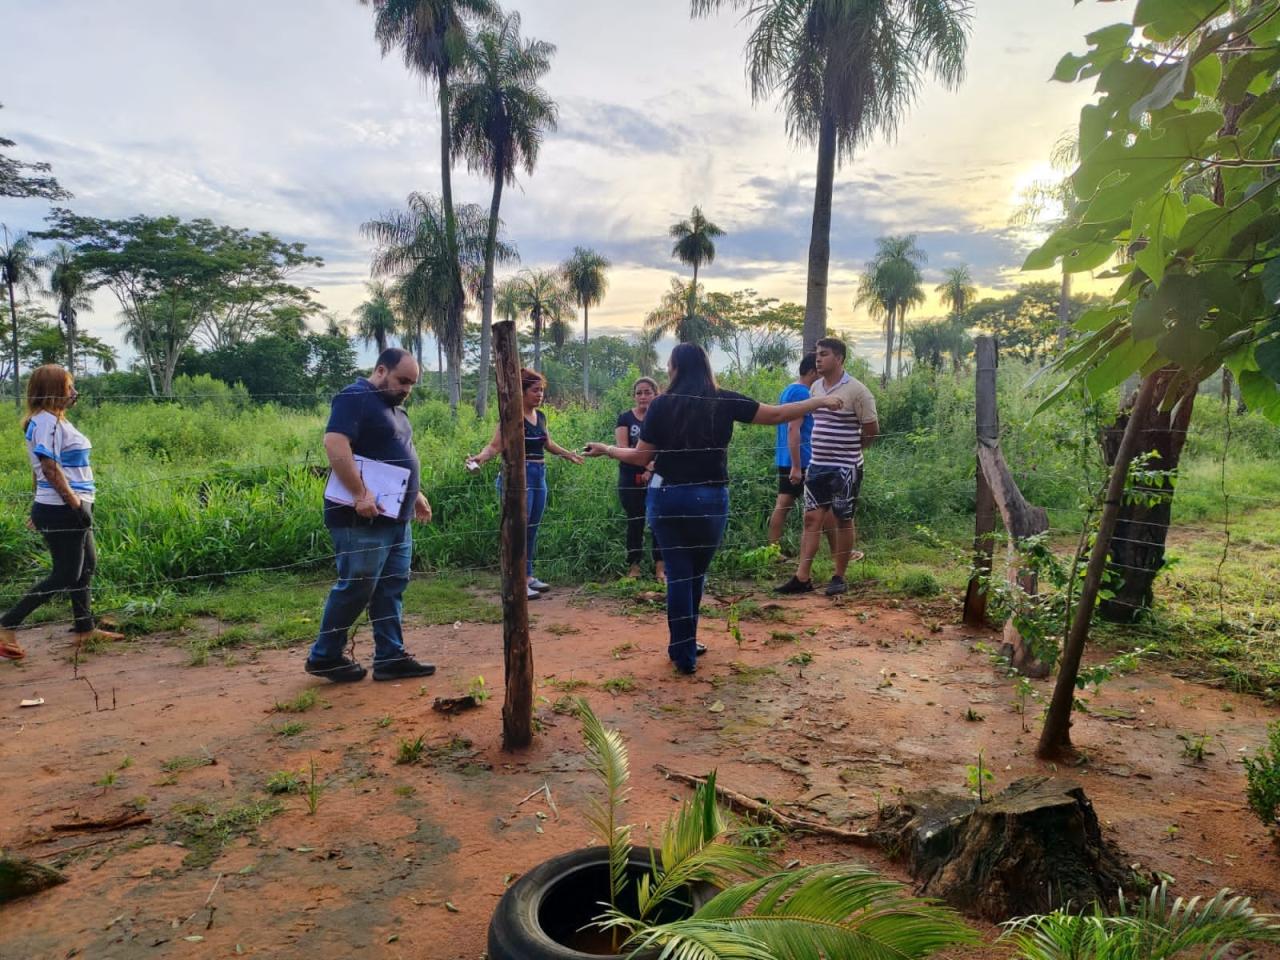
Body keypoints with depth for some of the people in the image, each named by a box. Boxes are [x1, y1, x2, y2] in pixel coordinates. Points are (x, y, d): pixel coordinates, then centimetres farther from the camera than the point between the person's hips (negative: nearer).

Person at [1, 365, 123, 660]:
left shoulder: (55, 420, 14)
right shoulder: (46, 421, -15)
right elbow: (50, 468, -22)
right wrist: (75, 503, -23)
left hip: (70, 509, 10)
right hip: (62, 511, -10)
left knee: (86, 566, 16)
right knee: (65, 575, -4)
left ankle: (85, 629, 25)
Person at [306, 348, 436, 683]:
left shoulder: (393, 406, 18)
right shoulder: (355, 398, -12)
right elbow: (335, 445, -25)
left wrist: (415, 494, 21)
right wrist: (361, 494, -28)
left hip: (395, 517, 10)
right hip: (362, 517, -10)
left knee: (390, 588, 10)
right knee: (355, 587, -2)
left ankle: (391, 658, 17)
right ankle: (324, 656, 14)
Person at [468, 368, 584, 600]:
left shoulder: (541, 416, 11)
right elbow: (495, 446, -17)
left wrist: (567, 454, 41)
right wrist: (479, 457, -36)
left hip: (539, 476, 8)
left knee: (532, 529, 12)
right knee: (519, 529, -8)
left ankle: (528, 576, 21)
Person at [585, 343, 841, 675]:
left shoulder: (661, 405, -3)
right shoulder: (725, 402, -2)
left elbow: (641, 457, 1)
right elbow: (777, 414, 2)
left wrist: (606, 449, 19)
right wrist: (820, 401, 15)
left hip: (667, 497, -1)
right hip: (709, 498, 1)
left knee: (678, 574, 8)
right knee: (696, 574, 18)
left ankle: (684, 652, 14)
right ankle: (685, 645, 31)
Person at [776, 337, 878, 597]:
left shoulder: (856, 390, -13)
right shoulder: (815, 387, 8)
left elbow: (872, 429, -7)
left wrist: (848, 450, 5)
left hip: (845, 468, -6)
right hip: (817, 465, 6)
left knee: (843, 521, 5)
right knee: (812, 518, 4)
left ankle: (839, 577, 16)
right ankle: (802, 578, 6)